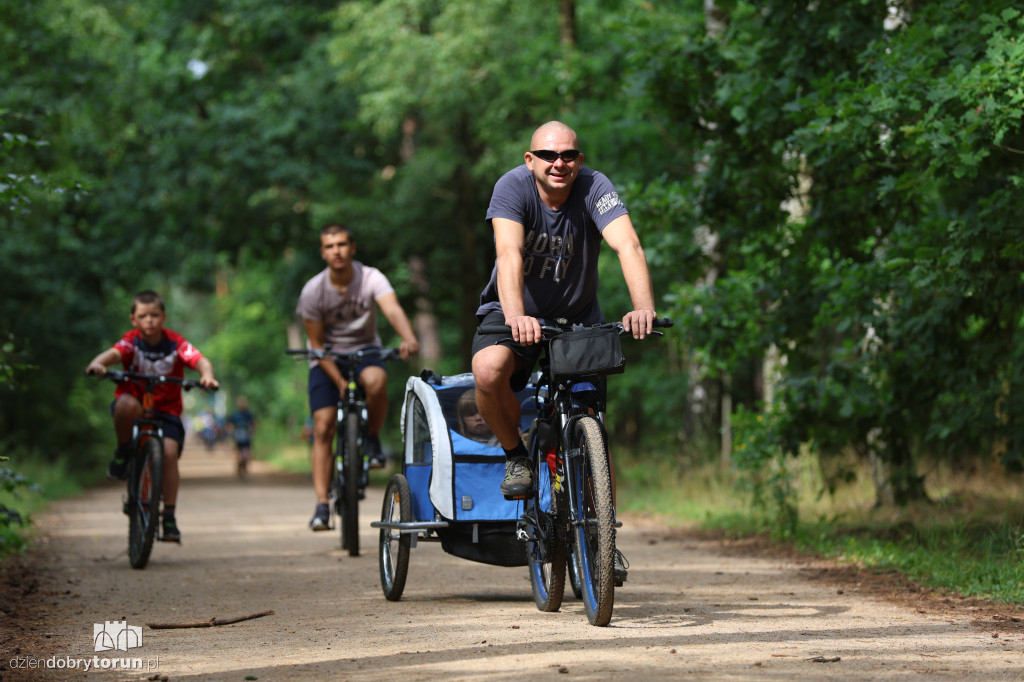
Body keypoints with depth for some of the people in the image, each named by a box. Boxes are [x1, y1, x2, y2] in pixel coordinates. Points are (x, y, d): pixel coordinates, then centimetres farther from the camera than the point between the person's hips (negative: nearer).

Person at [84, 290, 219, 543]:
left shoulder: (175, 343, -7)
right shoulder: (132, 342, -8)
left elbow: (201, 361, -21)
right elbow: (113, 353, -28)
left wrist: (207, 376, -44)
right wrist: (98, 363, -51)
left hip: (166, 409, 0)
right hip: (136, 402, 0)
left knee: (169, 451, -22)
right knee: (127, 405, -36)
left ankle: (169, 517, -14)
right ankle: (123, 453, -8)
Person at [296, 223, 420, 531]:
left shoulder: (371, 278, -17)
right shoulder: (313, 291, -14)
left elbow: (393, 309, -35)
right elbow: (317, 344, -10)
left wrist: (409, 339, -56)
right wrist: (341, 383, -20)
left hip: (364, 351, -1)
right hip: (328, 359, 1)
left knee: (376, 381, -36)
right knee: (323, 427, -12)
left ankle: (373, 439, -9)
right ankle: (322, 504, -9)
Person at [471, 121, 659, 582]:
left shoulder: (594, 188, -18)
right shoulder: (513, 187, -20)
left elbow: (627, 245, -33)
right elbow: (510, 254, -34)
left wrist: (643, 307, -50)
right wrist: (515, 317, -51)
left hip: (578, 317, 1)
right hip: (516, 313, -1)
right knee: (489, 371, -33)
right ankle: (515, 454, -6)